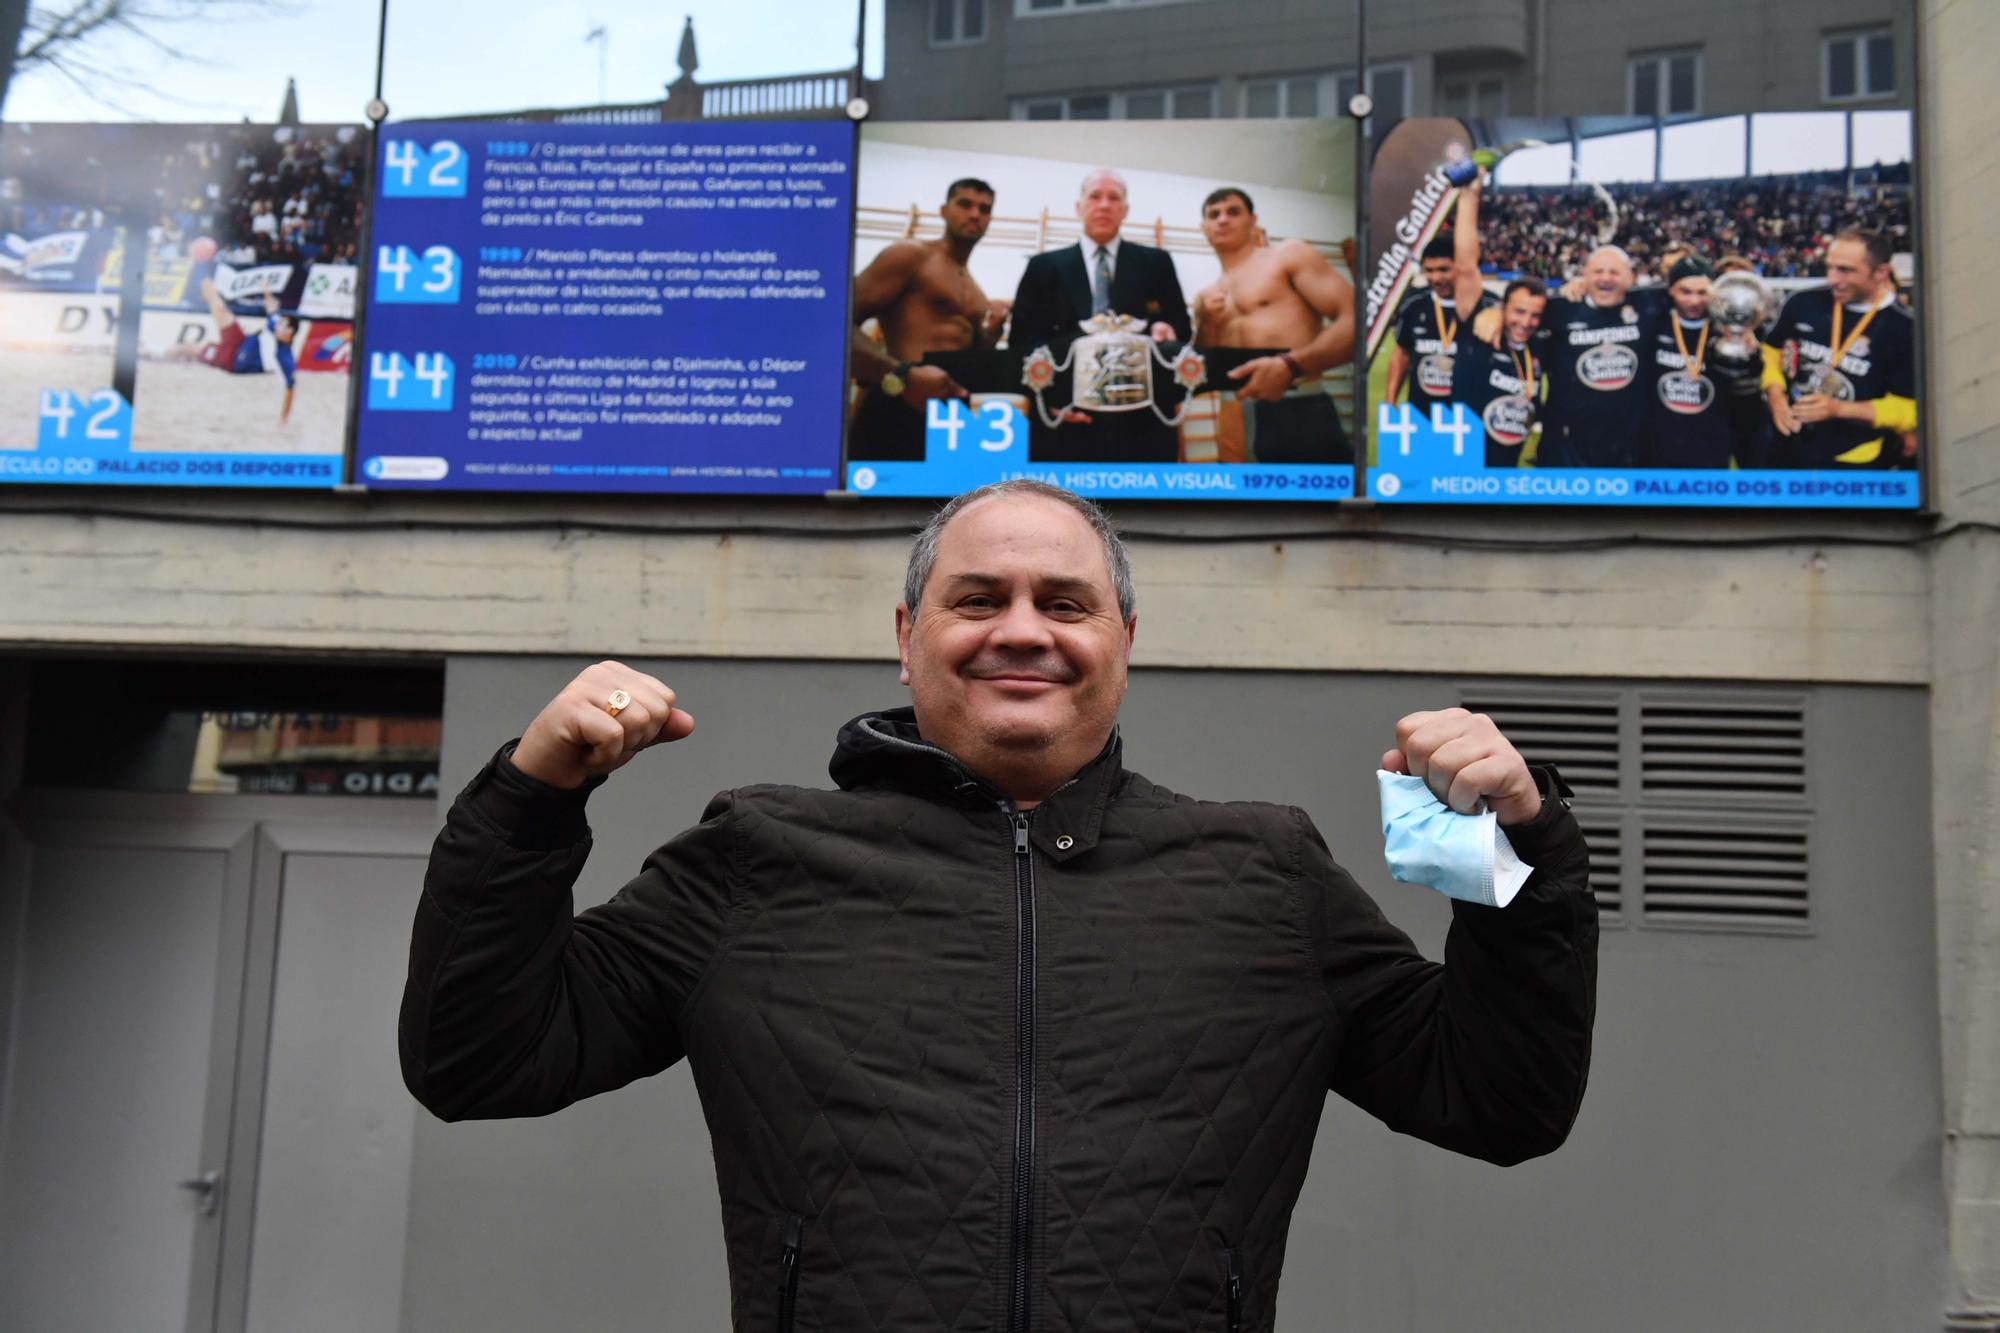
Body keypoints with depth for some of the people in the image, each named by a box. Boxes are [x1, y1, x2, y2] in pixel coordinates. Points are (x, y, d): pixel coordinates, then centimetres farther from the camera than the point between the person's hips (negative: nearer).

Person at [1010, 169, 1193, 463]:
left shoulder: (1156, 263, 16)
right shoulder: (1044, 267, 15)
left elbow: (1182, 329, 13)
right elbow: (1022, 340, 7)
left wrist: (1166, 330, -12)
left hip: (1141, 420, 1)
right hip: (1067, 421, 0)